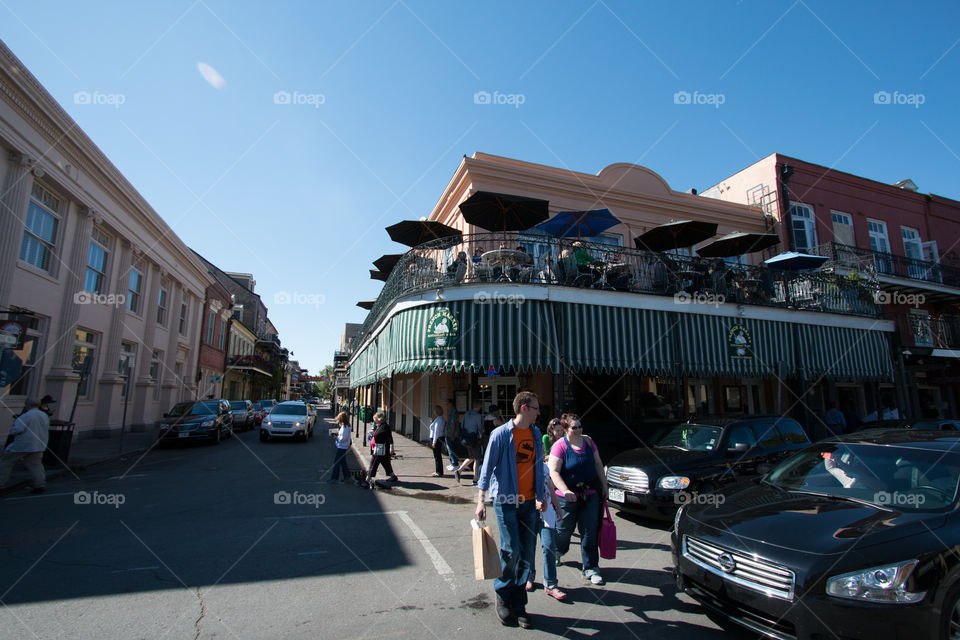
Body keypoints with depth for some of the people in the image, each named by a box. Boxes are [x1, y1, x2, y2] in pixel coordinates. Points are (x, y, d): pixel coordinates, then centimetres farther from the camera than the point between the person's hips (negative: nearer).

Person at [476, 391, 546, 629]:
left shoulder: (535, 434, 7)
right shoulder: (501, 434, -11)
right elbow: (487, 468, -8)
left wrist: (541, 497, 19)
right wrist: (480, 500, -12)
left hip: (529, 502, 5)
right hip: (506, 500, -5)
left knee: (527, 553, 7)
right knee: (512, 550, -6)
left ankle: (518, 604, 23)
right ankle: (503, 598, 19)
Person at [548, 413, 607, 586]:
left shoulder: (588, 441, 4)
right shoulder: (560, 446, -13)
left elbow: (598, 464, 14)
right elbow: (553, 471, -19)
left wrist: (603, 485, 12)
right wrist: (566, 491, -29)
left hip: (590, 494, 4)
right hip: (568, 496, -4)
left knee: (590, 531, 5)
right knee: (564, 528, 11)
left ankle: (590, 568, 17)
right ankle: (557, 552, 41)